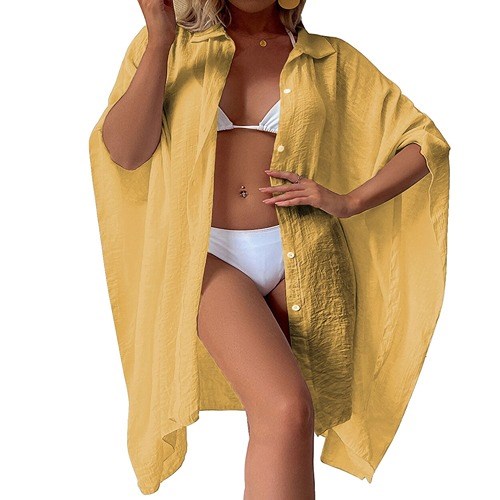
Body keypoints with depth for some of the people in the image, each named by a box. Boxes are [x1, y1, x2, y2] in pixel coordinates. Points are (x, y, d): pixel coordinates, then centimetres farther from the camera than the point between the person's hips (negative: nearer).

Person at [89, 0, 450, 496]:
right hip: (210, 255, -1)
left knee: (272, 428, 4)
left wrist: (347, 202, -4)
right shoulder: (173, 45, 10)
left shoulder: (328, 60, 9)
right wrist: (160, 42, -8)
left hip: (303, 259, 2)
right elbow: (125, 153, -2)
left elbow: (426, 141, 9)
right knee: (285, 410, -23)